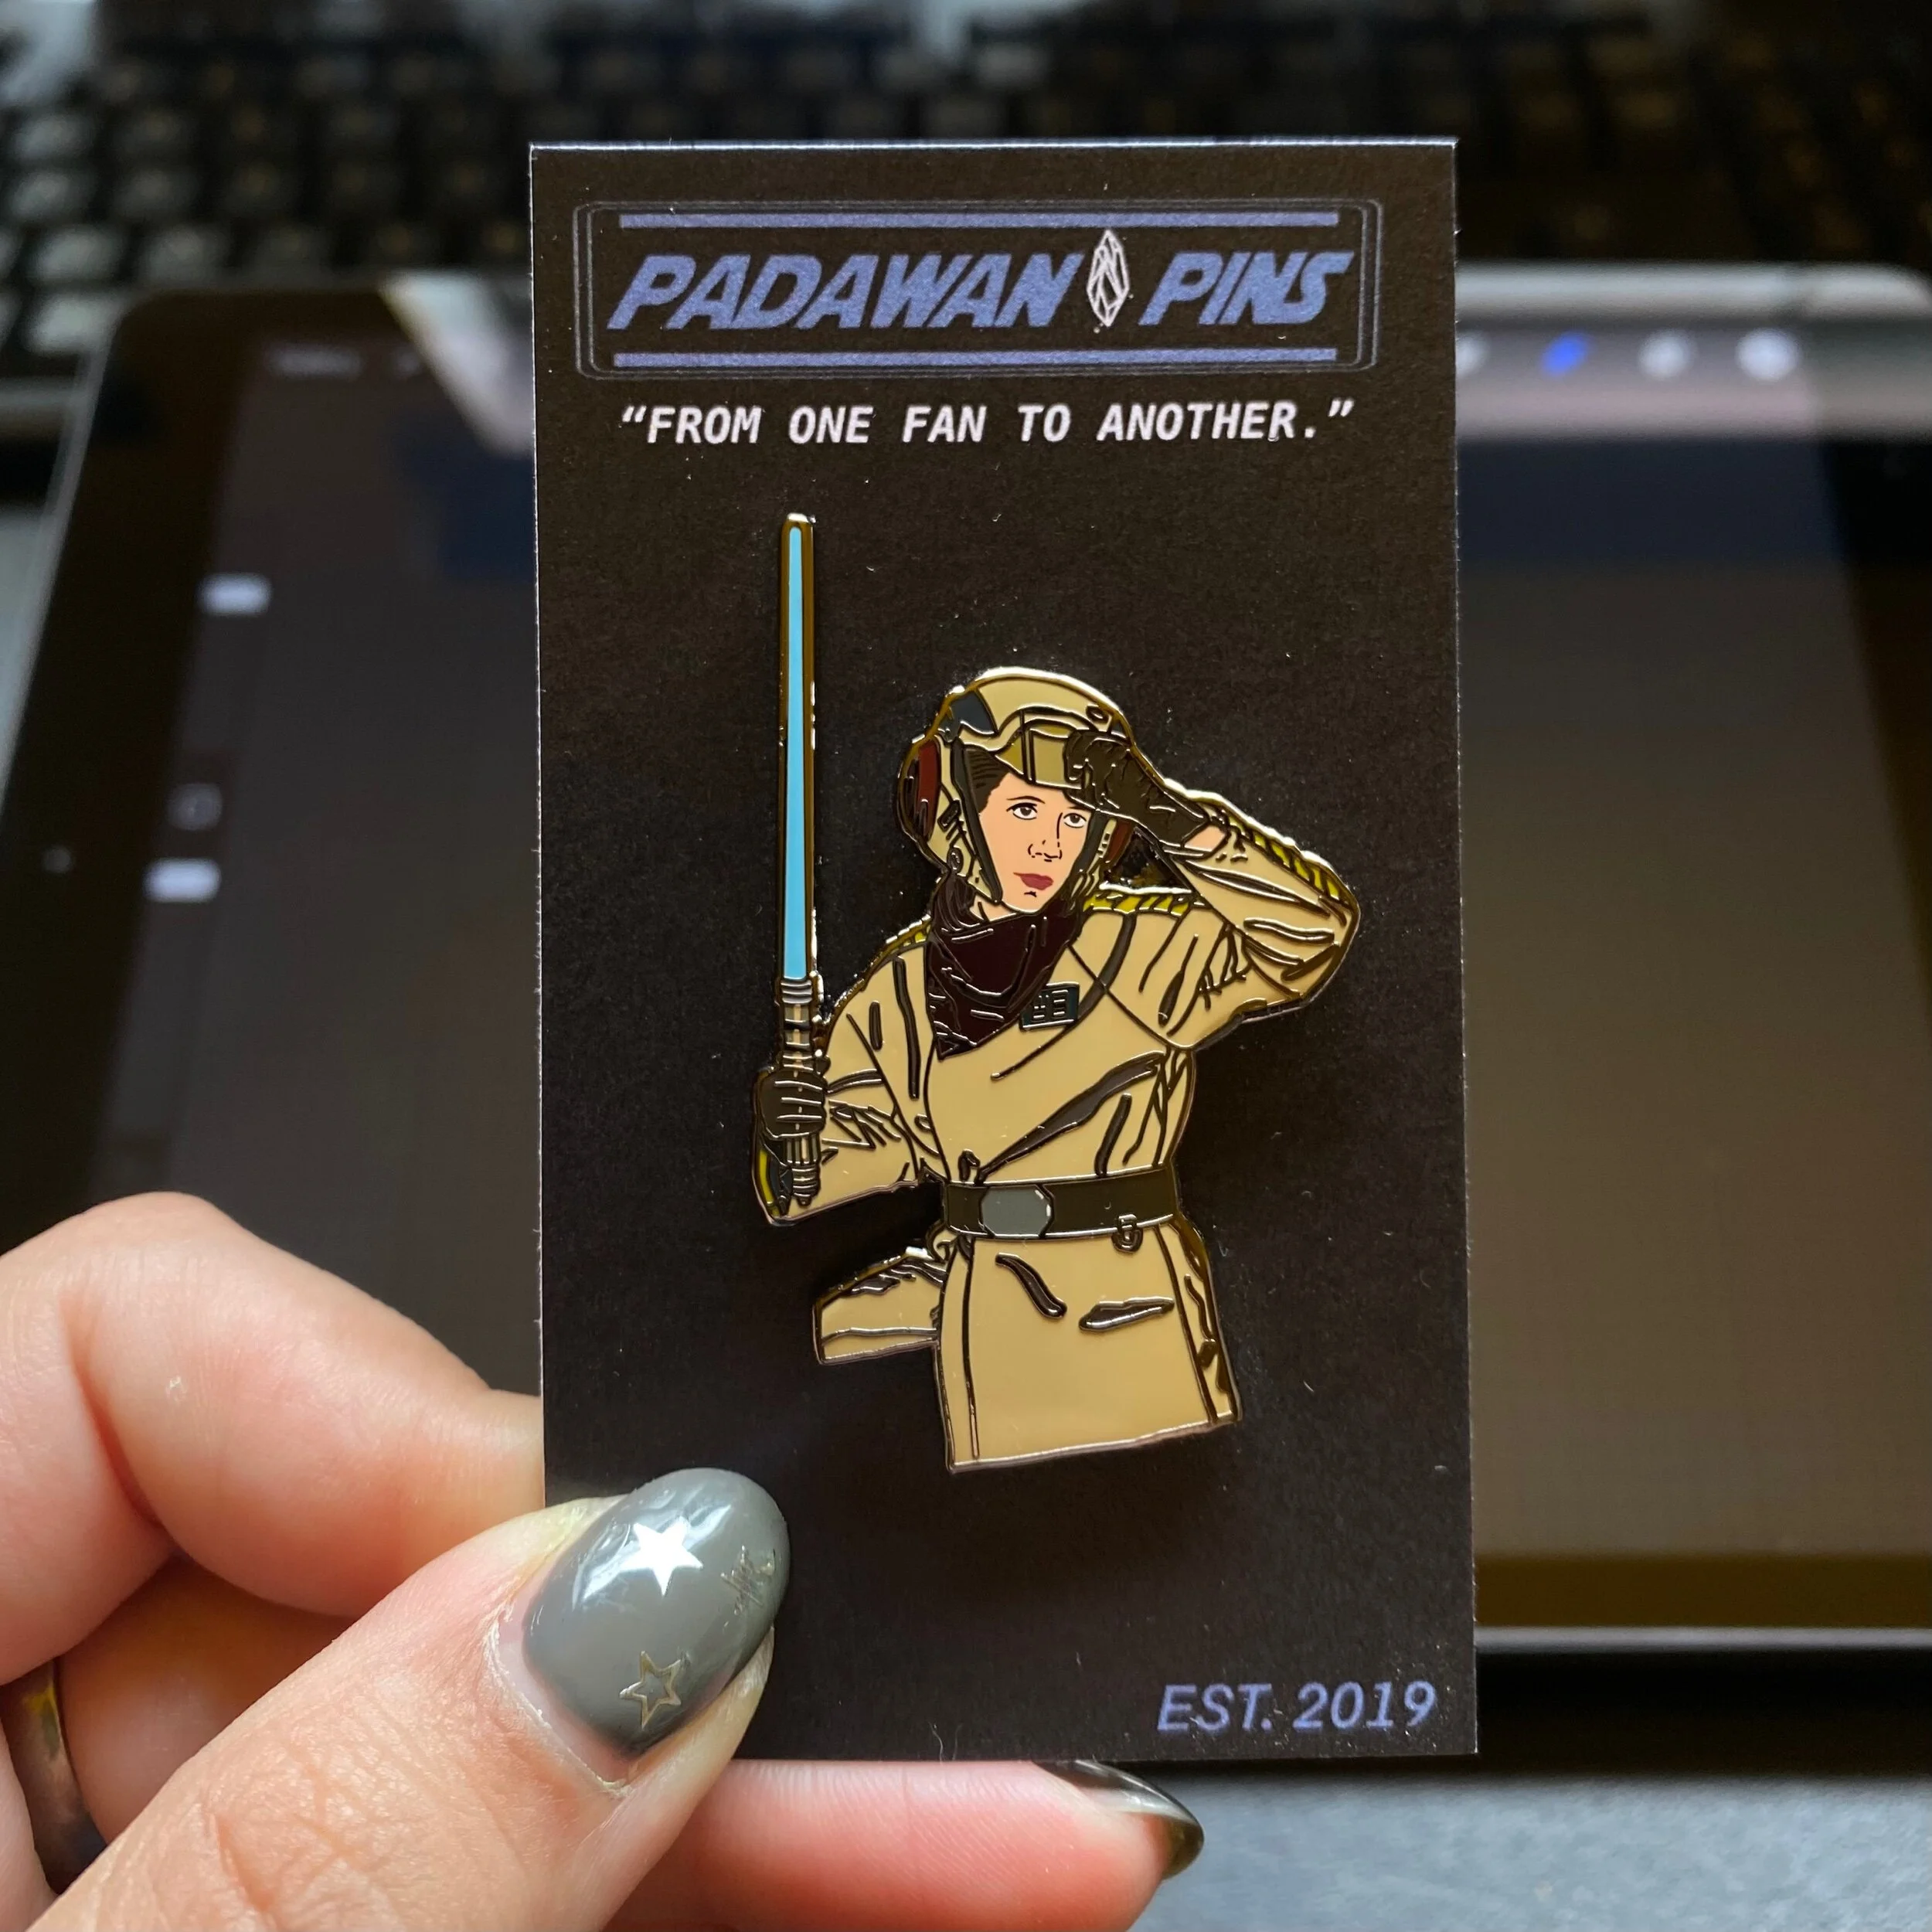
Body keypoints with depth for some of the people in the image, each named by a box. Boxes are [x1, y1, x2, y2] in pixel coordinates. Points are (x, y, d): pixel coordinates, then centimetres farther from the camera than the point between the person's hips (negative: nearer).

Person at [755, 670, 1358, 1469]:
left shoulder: (1149, 948, -8)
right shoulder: (893, 995, 3)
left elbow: (1315, 925, -18)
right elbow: (875, 1143, 11)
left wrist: (1177, 820, -26)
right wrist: (793, 1142, -12)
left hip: (1134, 1310, -2)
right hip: (981, 1325, 3)